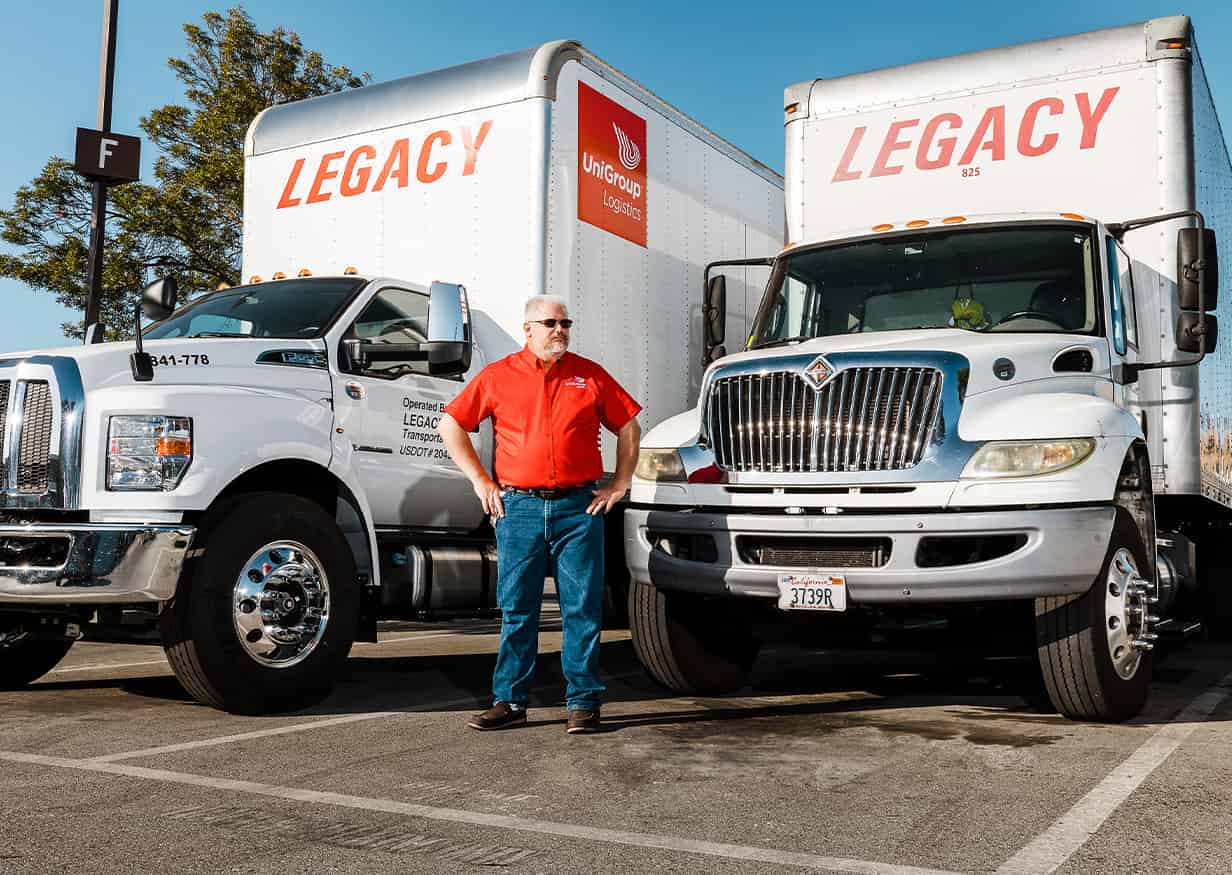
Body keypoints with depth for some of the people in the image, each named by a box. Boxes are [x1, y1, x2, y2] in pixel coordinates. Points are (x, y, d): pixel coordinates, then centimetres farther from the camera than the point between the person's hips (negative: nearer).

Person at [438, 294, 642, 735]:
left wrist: (619, 485, 9)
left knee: (583, 607, 1)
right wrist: (480, 480, 7)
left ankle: (583, 702, 10)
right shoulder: (498, 376, 7)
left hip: (579, 507, 0)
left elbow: (628, 426, 15)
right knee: (516, 608, 5)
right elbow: (451, 425, 12)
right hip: (519, 506, 0)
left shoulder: (590, 376, 8)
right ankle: (510, 701, 14)